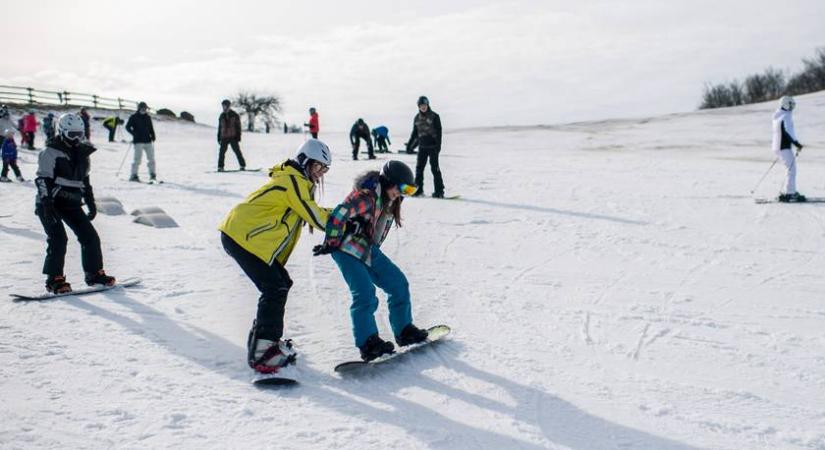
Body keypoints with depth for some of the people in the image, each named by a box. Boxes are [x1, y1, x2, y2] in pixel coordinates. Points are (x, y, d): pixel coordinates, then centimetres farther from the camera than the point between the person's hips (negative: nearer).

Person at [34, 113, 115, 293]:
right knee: (58, 239, -15)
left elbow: (85, 180, 21)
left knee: (90, 236, 3)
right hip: (51, 203, -6)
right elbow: (42, 179, -13)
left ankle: (94, 273, 14)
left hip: (71, 204, 7)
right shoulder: (50, 153, -9)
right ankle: (54, 279, -5)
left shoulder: (82, 153, 12)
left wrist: (91, 203, 19)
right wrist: (46, 205, -22)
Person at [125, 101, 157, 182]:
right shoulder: (133, 117, -1)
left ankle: (152, 174, 16)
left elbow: (151, 128, 20)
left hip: (148, 141, 5)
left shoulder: (148, 117, 13)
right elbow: (128, 127, -1)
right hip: (138, 141, -5)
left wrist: (153, 137, 8)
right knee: (137, 158, -10)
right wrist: (134, 134, -12)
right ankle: (133, 175, -6)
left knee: (151, 158, 6)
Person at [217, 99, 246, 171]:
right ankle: (220, 167, 0)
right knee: (222, 152, -4)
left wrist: (238, 137, -7)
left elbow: (238, 127, 0)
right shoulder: (221, 116, 12)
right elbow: (219, 128, 17)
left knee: (237, 151, -3)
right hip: (224, 138, 3)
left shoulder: (235, 115, 1)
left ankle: (242, 165, 4)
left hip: (233, 137, -3)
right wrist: (219, 138, 13)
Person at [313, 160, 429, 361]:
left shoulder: (388, 200, 7)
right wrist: (331, 243, -21)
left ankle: (404, 331, 19)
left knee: (399, 284, 9)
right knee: (365, 295, -19)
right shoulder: (366, 196, -23)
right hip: (348, 252, -9)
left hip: (369, 251, 9)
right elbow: (338, 215, -29)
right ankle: (368, 343, -13)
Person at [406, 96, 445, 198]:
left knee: (435, 168, -5)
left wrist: (438, 145, -14)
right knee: (419, 167, 4)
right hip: (422, 146, 5)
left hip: (433, 146, -5)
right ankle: (418, 188, 14)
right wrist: (409, 144, 17)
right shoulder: (417, 118, 10)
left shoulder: (434, 116, -4)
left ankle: (439, 190, -2)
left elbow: (439, 131, -7)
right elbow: (414, 132, 18)